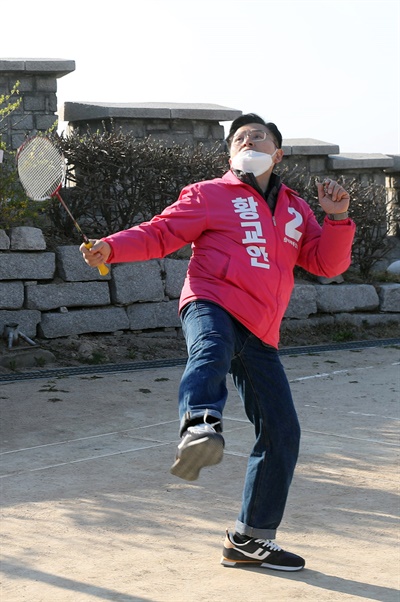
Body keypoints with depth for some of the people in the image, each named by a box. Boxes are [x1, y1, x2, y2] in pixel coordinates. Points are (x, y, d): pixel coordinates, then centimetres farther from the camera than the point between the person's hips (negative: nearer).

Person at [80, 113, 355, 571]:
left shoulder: (296, 210, 23)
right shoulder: (209, 195, 11)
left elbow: (327, 264, 19)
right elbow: (159, 234, 5)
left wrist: (336, 218, 2)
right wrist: (111, 248, -12)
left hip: (260, 335, 5)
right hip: (212, 305, -5)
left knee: (281, 433, 2)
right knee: (213, 349, -42)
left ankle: (250, 539, 13)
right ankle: (201, 427, -72)